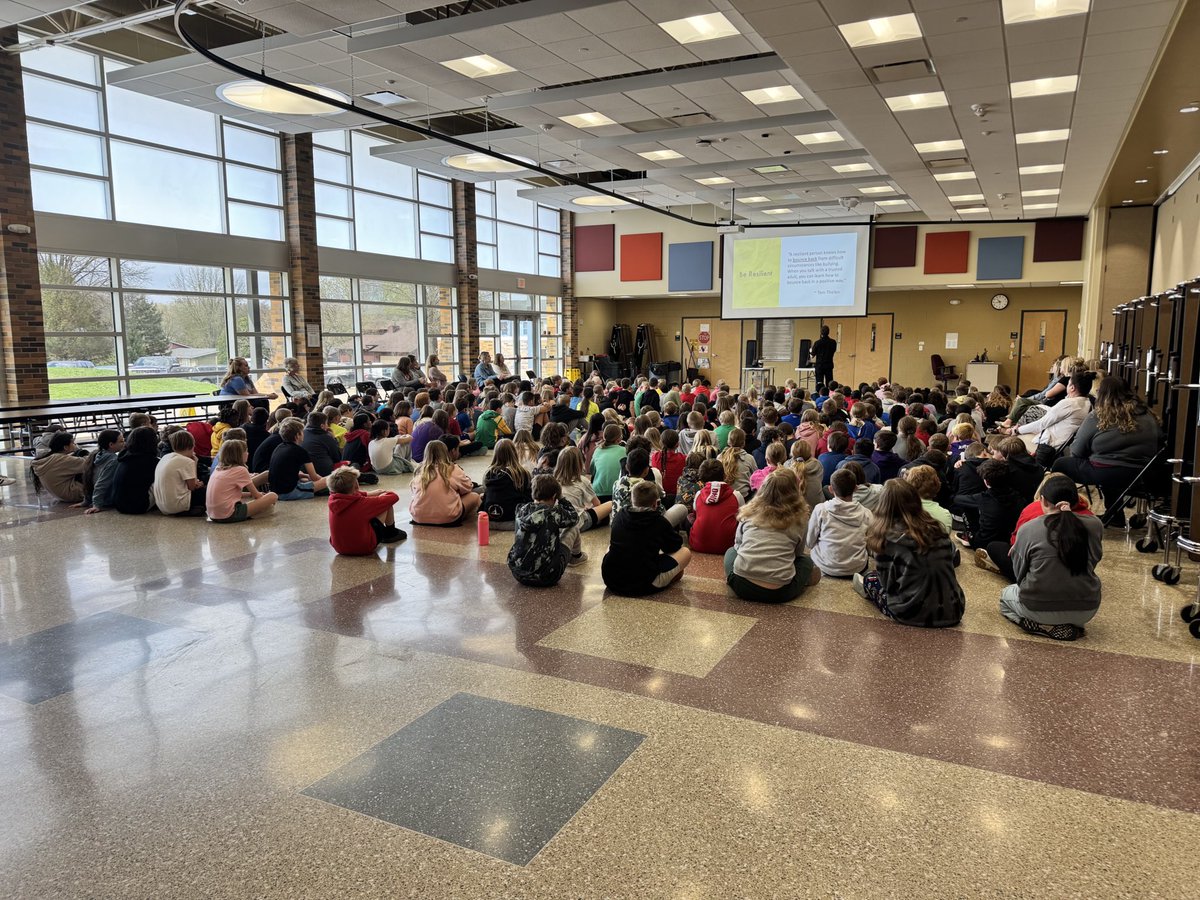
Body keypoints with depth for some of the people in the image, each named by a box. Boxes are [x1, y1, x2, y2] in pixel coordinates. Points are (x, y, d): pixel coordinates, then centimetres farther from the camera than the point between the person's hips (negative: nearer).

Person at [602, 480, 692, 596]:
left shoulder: (619, 516, 5)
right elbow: (676, 545, 9)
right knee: (685, 552, 8)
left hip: (611, 581, 5)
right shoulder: (659, 521, -6)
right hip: (643, 586, -4)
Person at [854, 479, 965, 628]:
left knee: (871, 579, 24)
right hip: (952, 611, 6)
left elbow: (887, 581, -3)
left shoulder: (887, 536, -11)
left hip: (915, 614, -5)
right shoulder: (933, 527, 4)